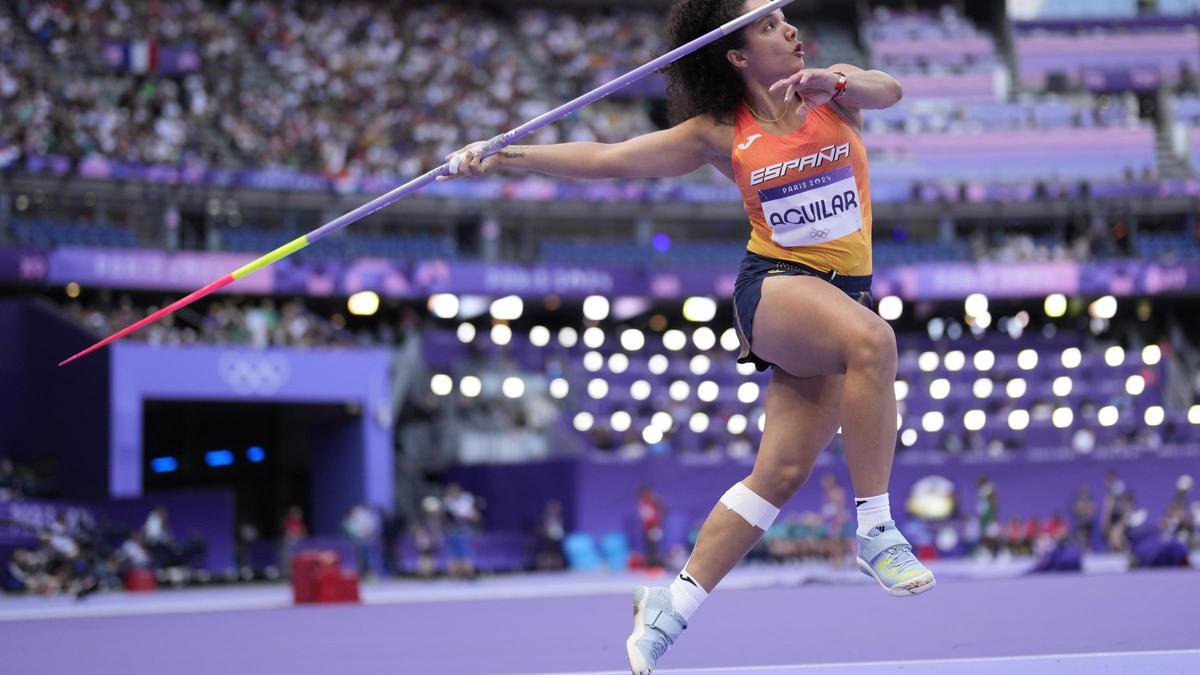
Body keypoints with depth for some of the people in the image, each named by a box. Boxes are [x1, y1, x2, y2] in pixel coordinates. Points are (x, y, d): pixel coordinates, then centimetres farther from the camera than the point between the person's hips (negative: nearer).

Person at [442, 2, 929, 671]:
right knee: (873, 339, -36)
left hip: (846, 292, 4)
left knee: (782, 471, -2)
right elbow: (608, 158, 1)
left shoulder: (834, 93, 4)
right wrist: (503, 157, -5)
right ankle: (875, 528, -30)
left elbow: (888, 90, -18)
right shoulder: (721, 134, 0)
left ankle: (670, 607, 11)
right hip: (774, 287, -3)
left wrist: (833, 80, -39)